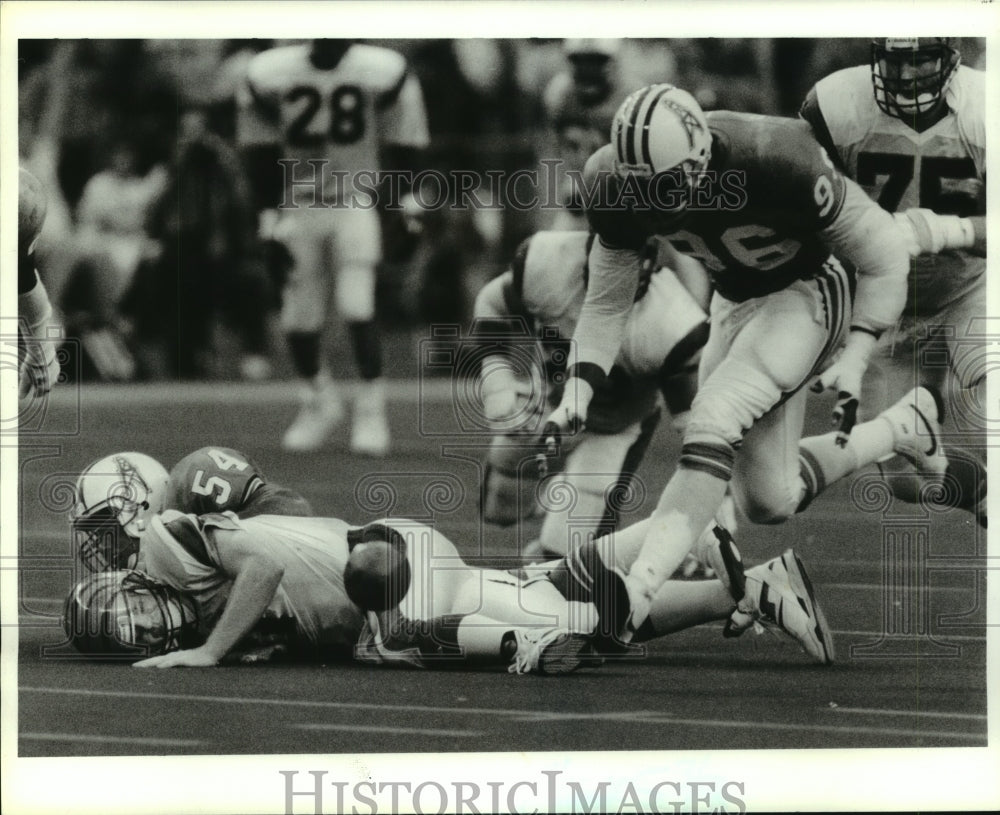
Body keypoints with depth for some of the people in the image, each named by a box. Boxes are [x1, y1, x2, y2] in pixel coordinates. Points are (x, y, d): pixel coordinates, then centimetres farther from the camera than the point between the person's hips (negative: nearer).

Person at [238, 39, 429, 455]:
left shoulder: (381, 73, -10)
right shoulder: (271, 74, -7)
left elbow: (402, 144, 1)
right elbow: (260, 151, 2)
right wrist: (269, 214, -1)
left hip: (356, 206, -2)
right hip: (298, 204, 2)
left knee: (358, 307, -16)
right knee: (299, 317, 5)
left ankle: (371, 409, -2)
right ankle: (319, 398, 31)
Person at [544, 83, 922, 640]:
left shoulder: (777, 165, -35)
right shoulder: (616, 187, -20)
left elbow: (884, 257, -20)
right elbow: (607, 303, -4)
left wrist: (854, 360, -26)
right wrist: (577, 392, -17)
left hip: (806, 294, -6)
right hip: (736, 304, 6)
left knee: (715, 423, -29)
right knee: (770, 504, 9)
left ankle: (632, 595, -35)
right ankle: (903, 426, 33)